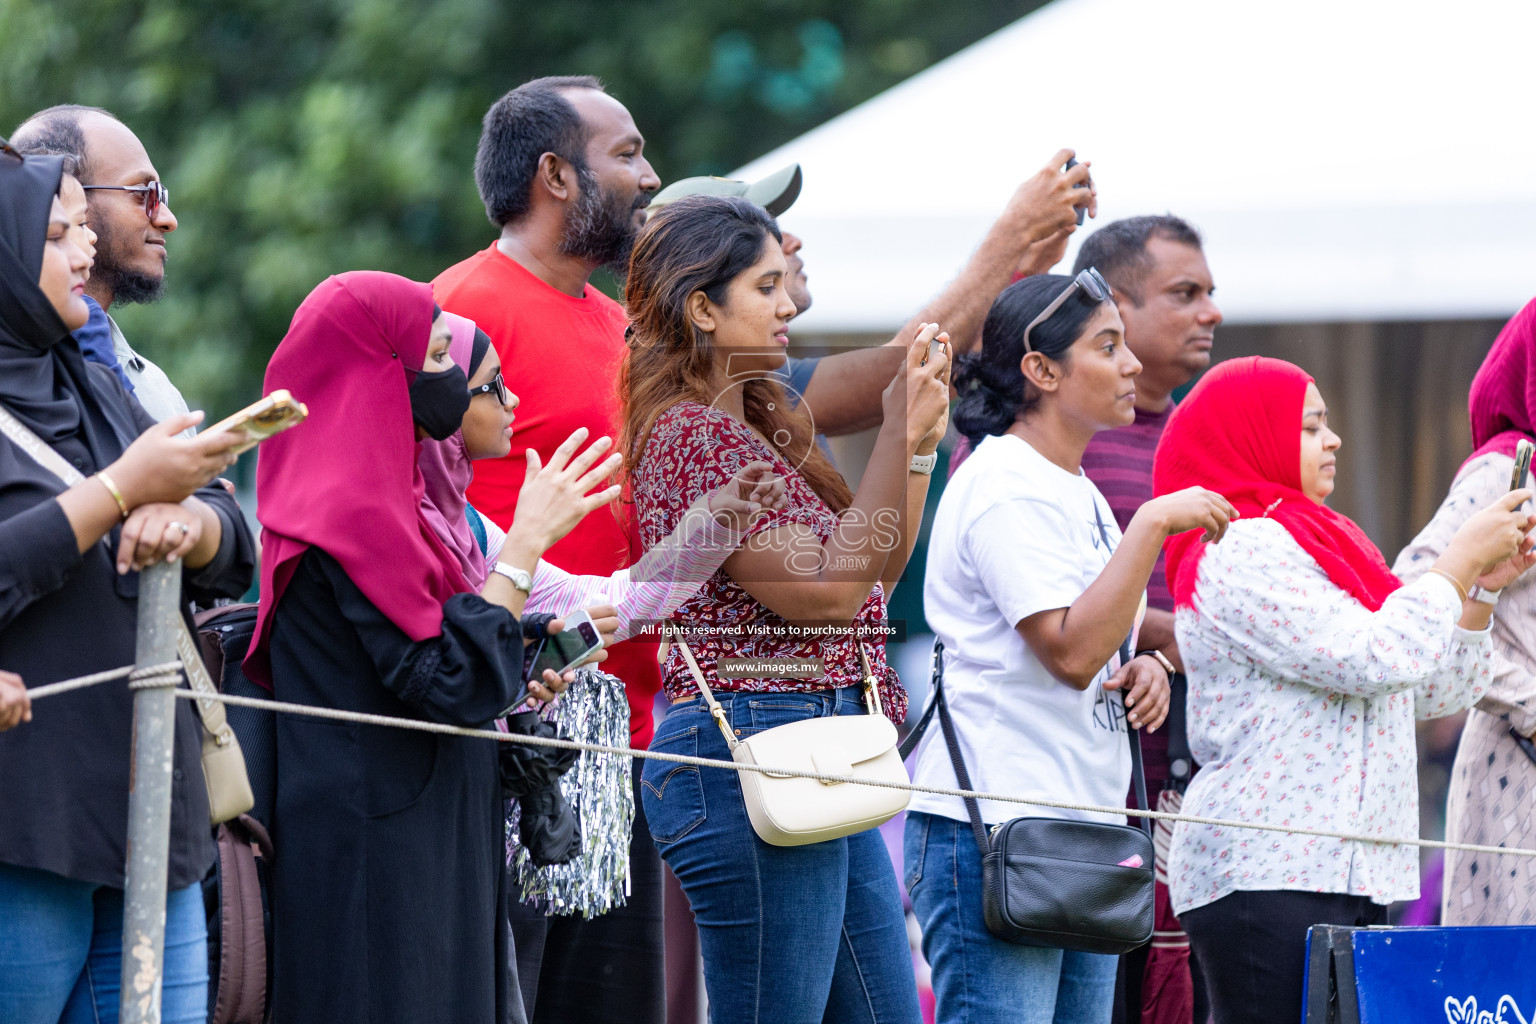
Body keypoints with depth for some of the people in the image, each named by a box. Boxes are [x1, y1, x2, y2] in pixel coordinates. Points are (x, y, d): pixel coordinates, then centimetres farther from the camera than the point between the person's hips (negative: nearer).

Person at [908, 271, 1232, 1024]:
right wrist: (1152, 523, -20)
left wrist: (1141, 671, 6)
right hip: (991, 827, -10)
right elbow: (1070, 650, -22)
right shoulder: (1004, 485, -12)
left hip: (1086, 825, 10)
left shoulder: (1073, 490, 18)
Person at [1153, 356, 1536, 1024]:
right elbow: (1377, 659, -18)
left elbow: (1438, 694, 24)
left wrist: (1479, 588, 10)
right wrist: (1461, 559, -7)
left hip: (1345, 870, 10)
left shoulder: (1311, 547, 22)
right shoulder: (1243, 551, -9)